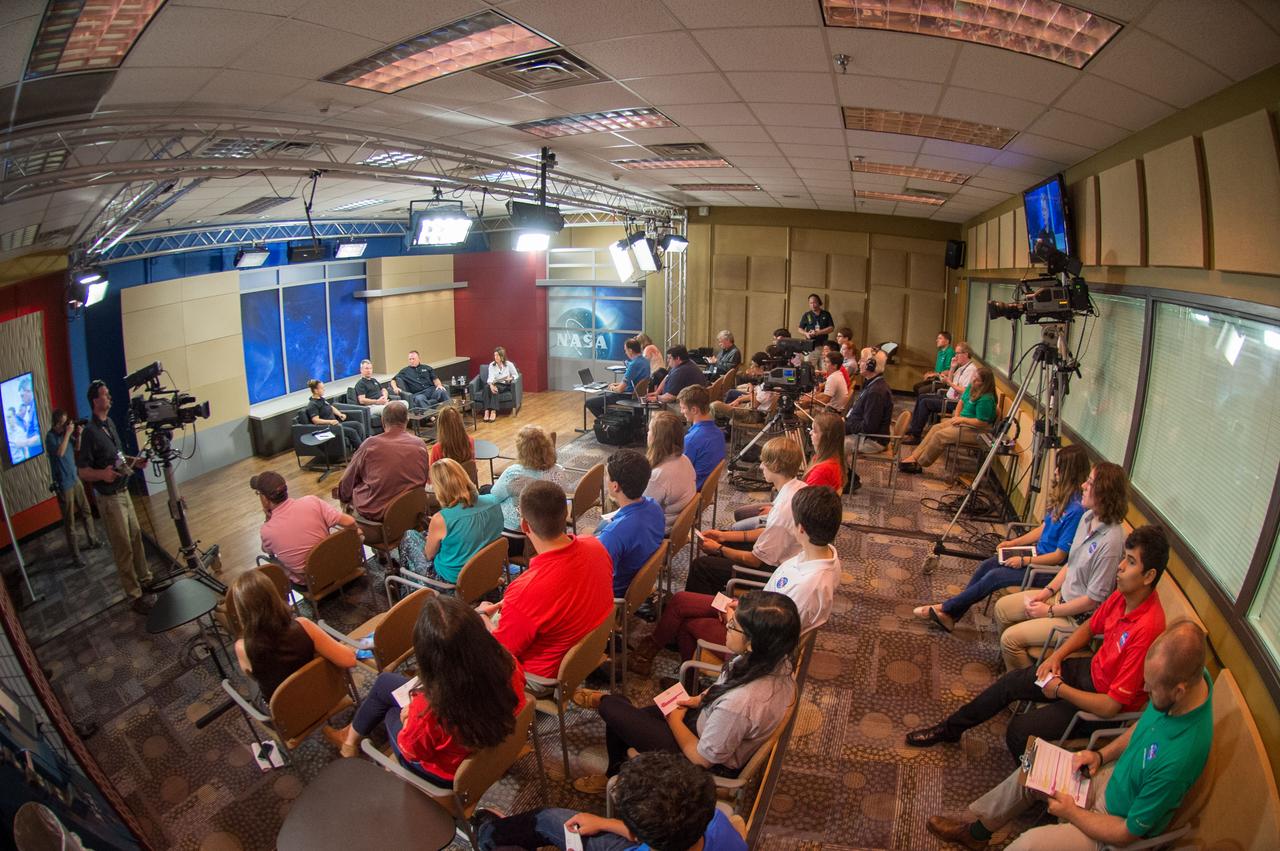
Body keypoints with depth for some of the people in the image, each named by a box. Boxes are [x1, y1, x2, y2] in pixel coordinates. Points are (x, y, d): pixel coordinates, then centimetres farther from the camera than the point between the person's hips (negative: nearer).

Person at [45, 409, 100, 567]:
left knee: (86, 512, 18)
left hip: (75, 479, 7)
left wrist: (78, 435, -4)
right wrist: (68, 433, -25)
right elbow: (60, 452, -32)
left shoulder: (65, 433, 2)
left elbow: (77, 449, 14)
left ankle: (92, 541, 35)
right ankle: (75, 555, 5)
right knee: (69, 522, -1)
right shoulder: (50, 437, -16)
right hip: (63, 484, -7)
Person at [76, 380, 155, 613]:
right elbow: (81, 471, -17)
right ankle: (135, 596, 6)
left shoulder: (110, 423, 8)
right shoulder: (90, 432, -18)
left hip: (123, 491, 8)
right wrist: (102, 474, -34)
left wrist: (133, 461, 5)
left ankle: (145, 581, 29)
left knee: (136, 537, 16)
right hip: (109, 498, -8)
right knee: (123, 548, -2)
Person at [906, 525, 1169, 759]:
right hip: (1090, 670, 8)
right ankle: (950, 728, 25)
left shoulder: (1147, 628, -33)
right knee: (1012, 681, 6)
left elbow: (1111, 706, -30)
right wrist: (1057, 656, 0)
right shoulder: (1123, 594, -7)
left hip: (1099, 699, -8)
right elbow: (1090, 627, 14)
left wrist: (1060, 689, -18)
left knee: (1019, 731, -16)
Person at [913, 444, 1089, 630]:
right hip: (1038, 552, 9)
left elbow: (1060, 556, -22)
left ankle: (945, 608, -5)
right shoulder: (1062, 497, 3)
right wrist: (1013, 542, 6)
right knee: (987, 565, -5)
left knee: (995, 576, -17)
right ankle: (949, 614, -4)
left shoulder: (1076, 510, -25)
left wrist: (1024, 561, -19)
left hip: (1049, 568, -9)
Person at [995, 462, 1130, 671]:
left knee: (1011, 638, -13)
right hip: (1062, 596, 9)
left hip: (1080, 618, -9)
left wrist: (1050, 611, -13)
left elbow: (1093, 600, -23)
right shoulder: (1088, 517, -3)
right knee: (1002, 607, 9)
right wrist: (1048, 591, 2)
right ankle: (1011, 662, 27)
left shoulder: (1110, 542, -30)